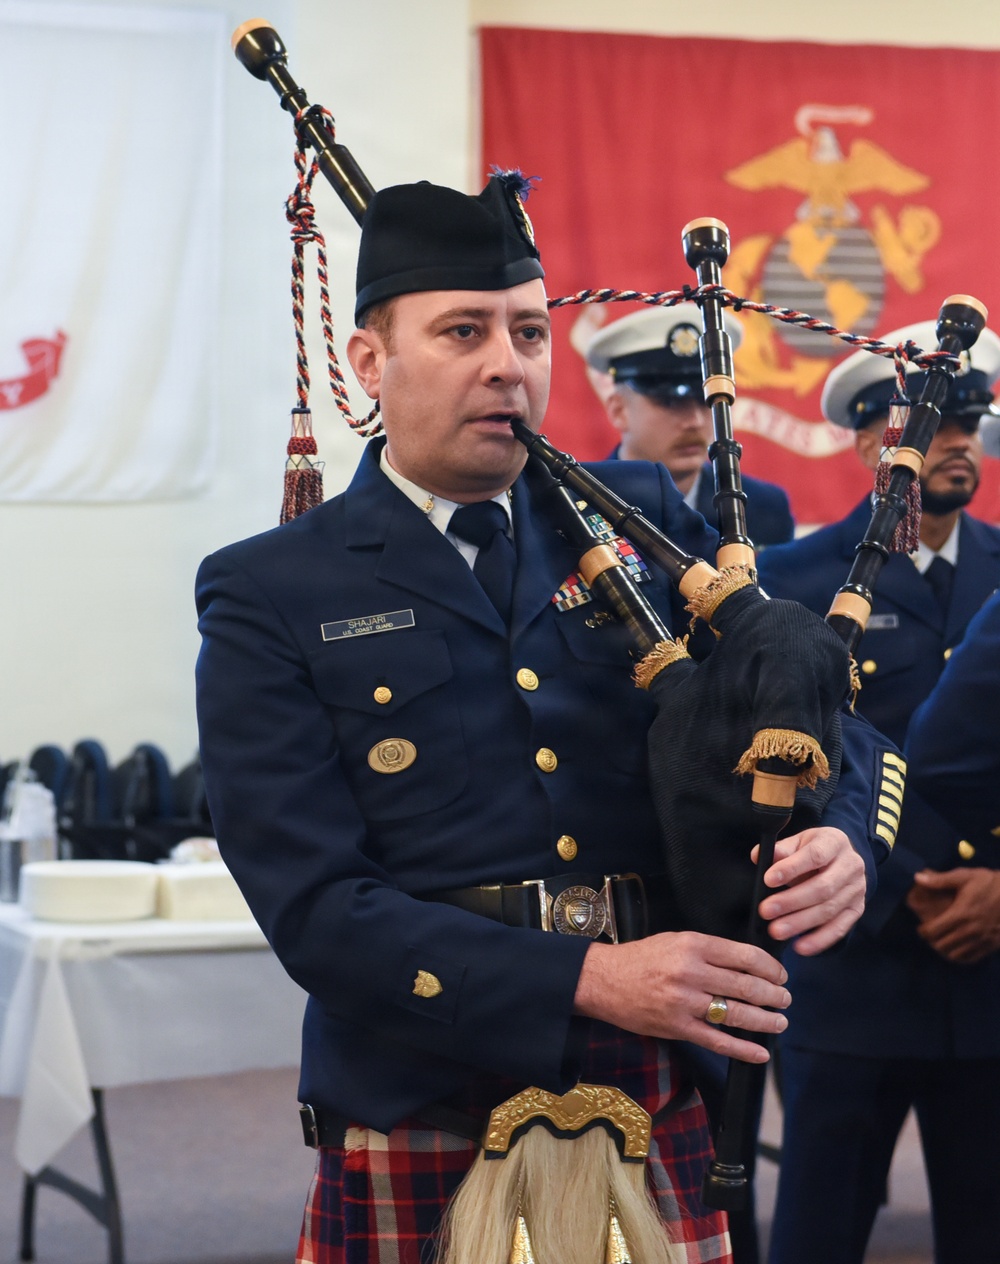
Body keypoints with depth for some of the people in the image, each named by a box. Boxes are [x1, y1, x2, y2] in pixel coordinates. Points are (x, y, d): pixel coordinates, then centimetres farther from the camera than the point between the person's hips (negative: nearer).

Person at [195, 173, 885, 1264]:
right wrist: (590, 978, -22)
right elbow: (315, 906, -12)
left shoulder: (640, 519, 9)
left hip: (663, 1119, 3)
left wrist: (836, 839, -15)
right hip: (422, 1137, -3)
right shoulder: (270, 600, -3)